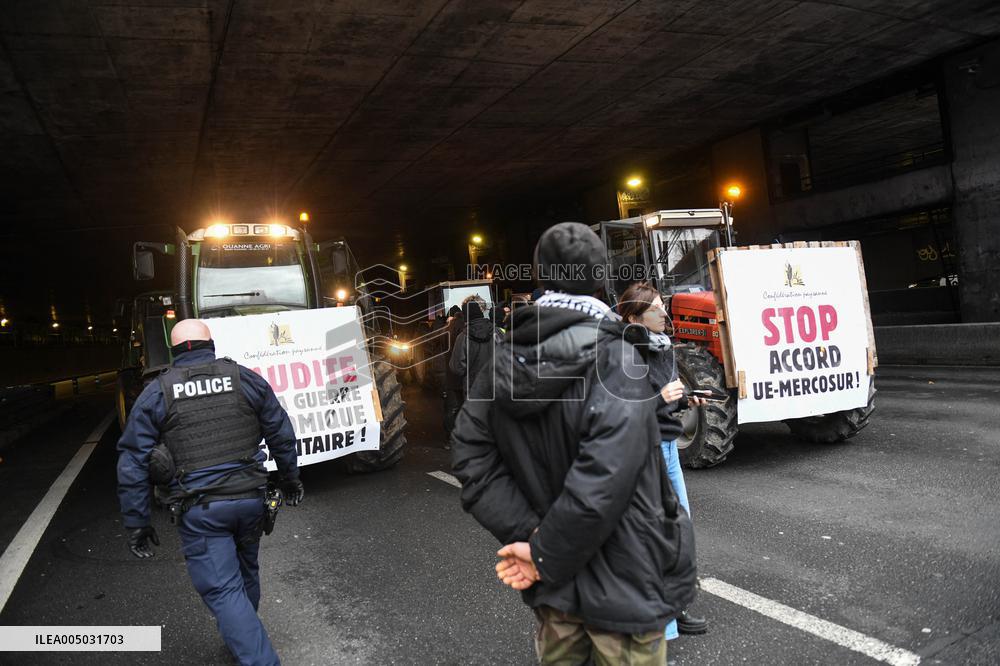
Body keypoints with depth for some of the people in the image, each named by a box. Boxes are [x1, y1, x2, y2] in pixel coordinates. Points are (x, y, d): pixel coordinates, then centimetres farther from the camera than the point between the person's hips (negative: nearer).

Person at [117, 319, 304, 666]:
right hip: (250, 497, 4)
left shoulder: (156, 393, -1)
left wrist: (136, 523, 4)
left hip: (199, 510, -3)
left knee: (223, 590, 1)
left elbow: (132, 462, -3)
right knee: (245, 572, 25)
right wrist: (290, 479, 20)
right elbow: (282, 435, 6)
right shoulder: (246, 378, 2)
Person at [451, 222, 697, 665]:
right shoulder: (615, 361, -20)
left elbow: (472, 459, -6)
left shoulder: (505, 361, -3)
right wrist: (545, 556, -15)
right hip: (621, 585, -5)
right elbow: (601, 487, -27)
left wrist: (528, 534, -10)